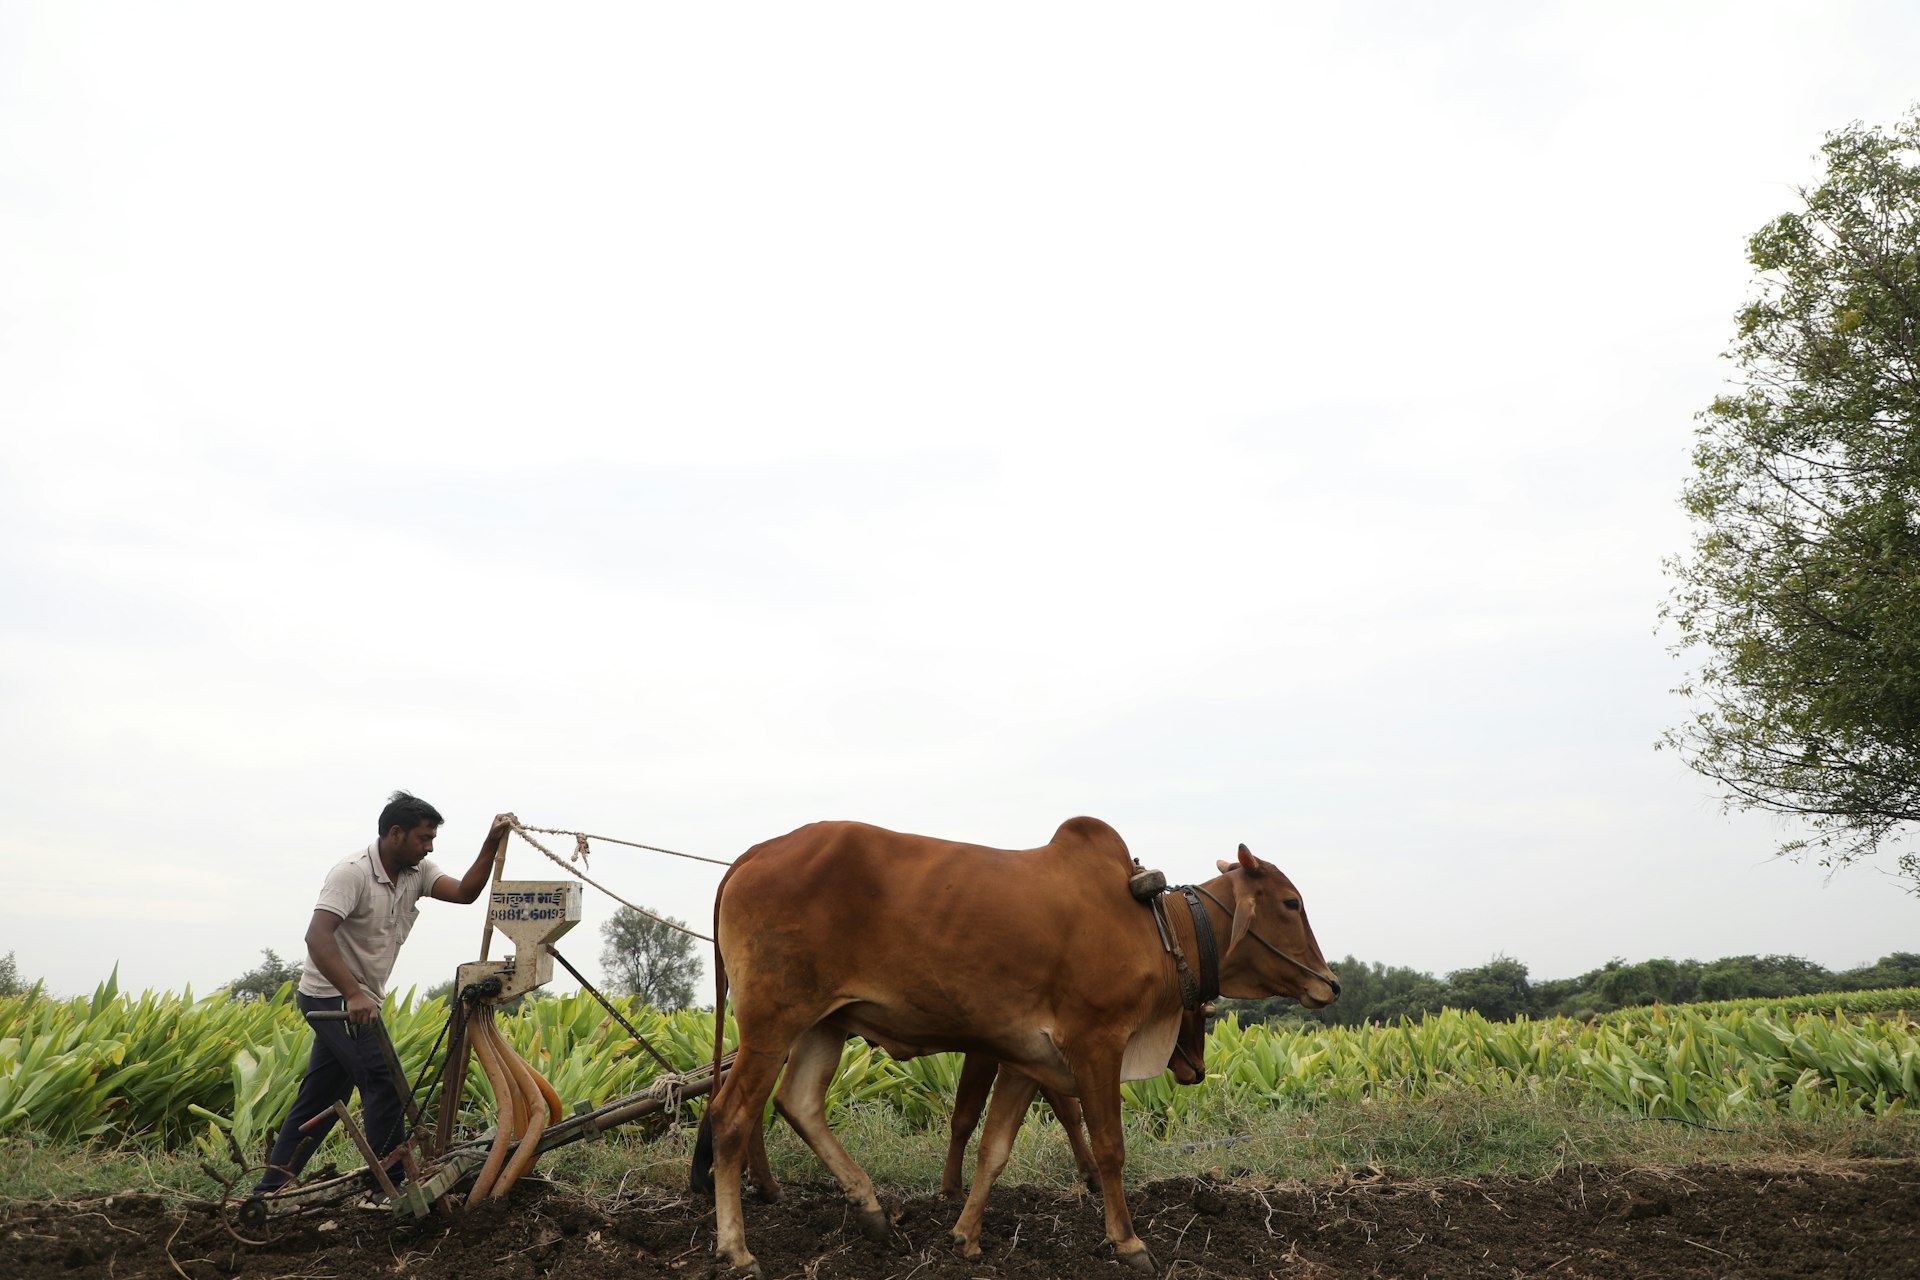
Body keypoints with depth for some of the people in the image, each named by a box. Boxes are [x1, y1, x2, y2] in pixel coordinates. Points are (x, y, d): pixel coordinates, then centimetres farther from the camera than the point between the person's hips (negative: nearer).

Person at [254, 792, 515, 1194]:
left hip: (360, 1000, 9)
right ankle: (392, 1183, -8)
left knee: (321, 1098, 13)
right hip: (333, 996, -9)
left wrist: (491, 845, -21)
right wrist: (353, 994, -40)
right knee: (385, 1082, -14)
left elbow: (464, 892, -10)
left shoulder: (417, 872, 3)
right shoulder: (352, 873, -20)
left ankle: (272, 1186, 21)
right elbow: (317, 936, -30)